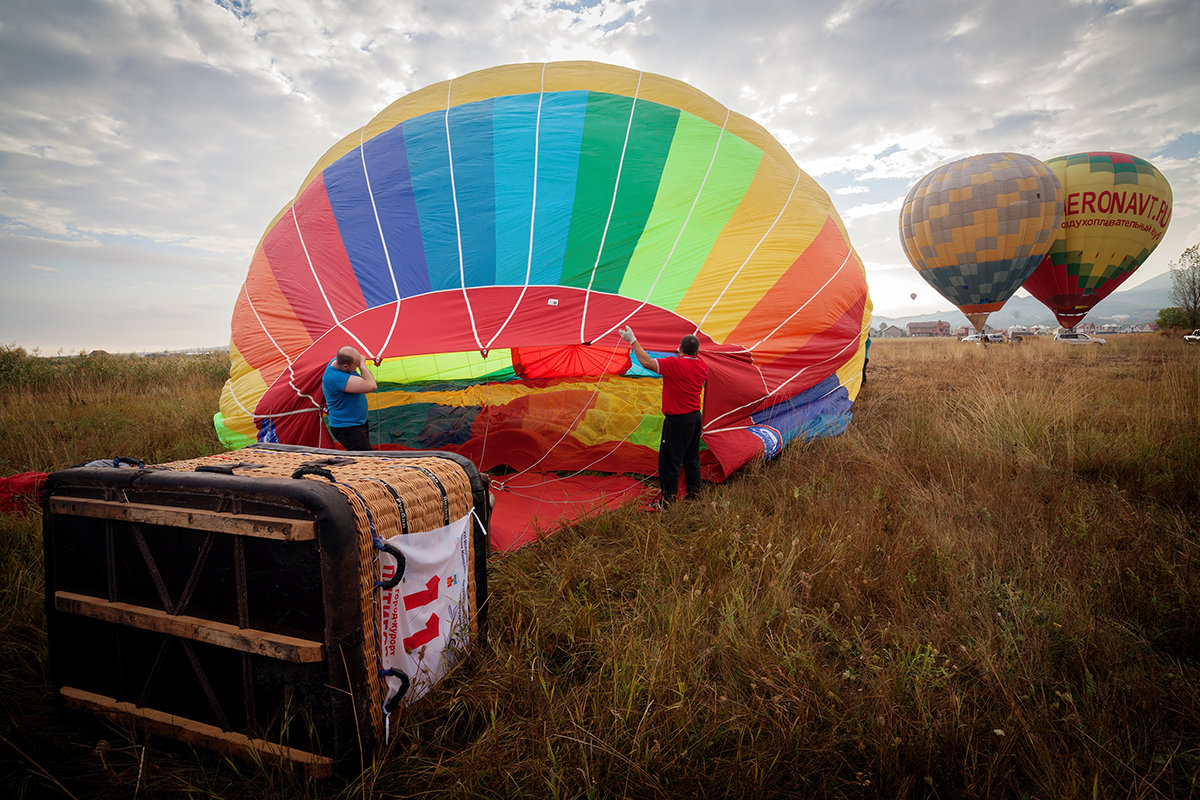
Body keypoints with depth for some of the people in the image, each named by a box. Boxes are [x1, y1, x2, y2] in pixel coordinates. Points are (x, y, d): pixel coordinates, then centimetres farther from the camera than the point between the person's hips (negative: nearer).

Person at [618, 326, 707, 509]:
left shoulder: (674, 364, -20)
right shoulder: (702, 366, 4)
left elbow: (646, 362, -23)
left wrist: (633, 341, -15)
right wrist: (683, 356, 35)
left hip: (677, 420, -8)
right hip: (696, 417, 8)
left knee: (670, 460, 1)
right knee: (692, 457, 21)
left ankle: (667, 501, 8)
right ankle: (695, 492, 31)